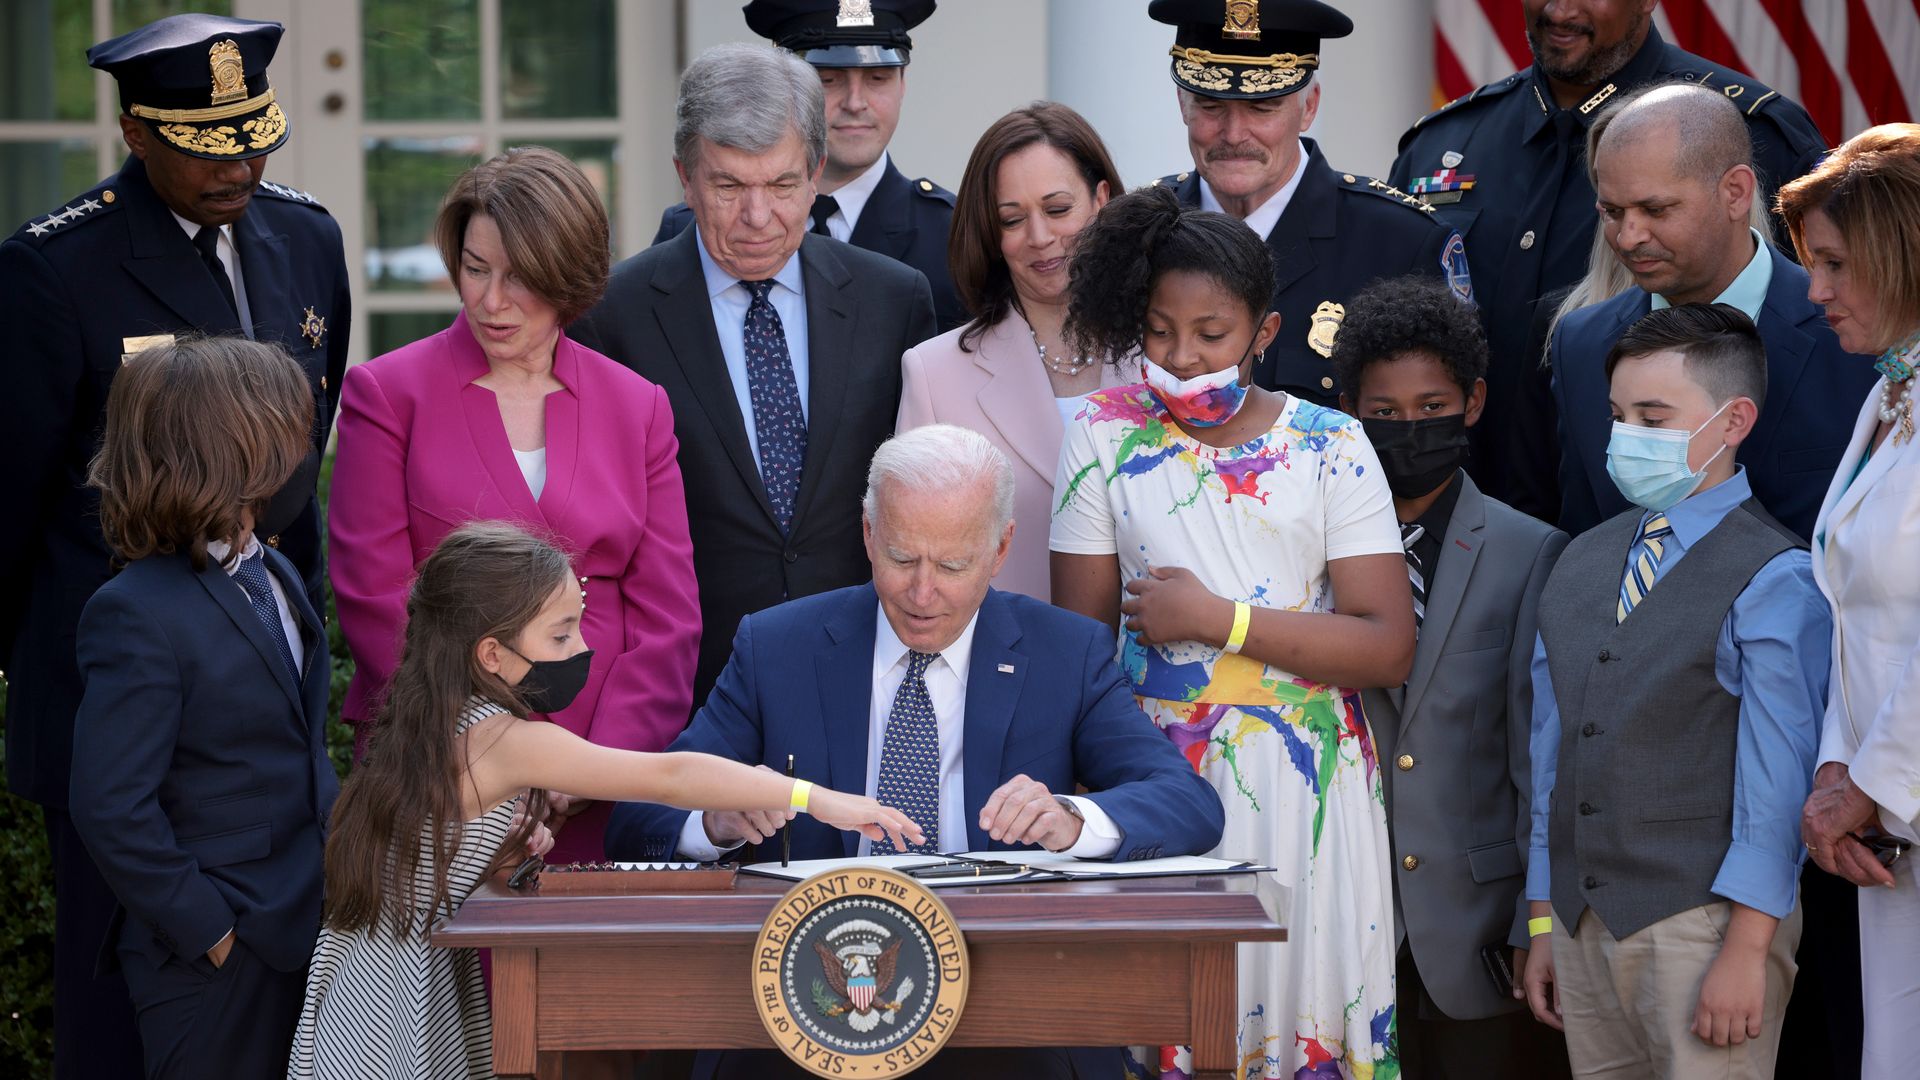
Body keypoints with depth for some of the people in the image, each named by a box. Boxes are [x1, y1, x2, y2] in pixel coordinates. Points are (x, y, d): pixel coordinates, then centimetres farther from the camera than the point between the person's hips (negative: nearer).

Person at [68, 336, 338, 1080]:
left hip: (296, 931, 8)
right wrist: (207, 929, -18)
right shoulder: (139, 616, -20)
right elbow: (110, 809, -22)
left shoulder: (275, 576, 10)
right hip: (212, 961, -8)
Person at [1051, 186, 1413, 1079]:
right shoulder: (1106, 437, 5)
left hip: (1300, 793, 0)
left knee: (1299, 1005, -1)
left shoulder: (1329, 448, 2)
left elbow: (1389, 646, -5)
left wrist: (1222, 620, -11)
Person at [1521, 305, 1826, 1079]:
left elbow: (1776, 782, -12)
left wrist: (1746, 951, -16)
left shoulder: (1774, 579, -7)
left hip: (1702, 922, -6)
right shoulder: (1581, 566, 14)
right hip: (1582, 920, 6)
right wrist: (1543, 923, 15)